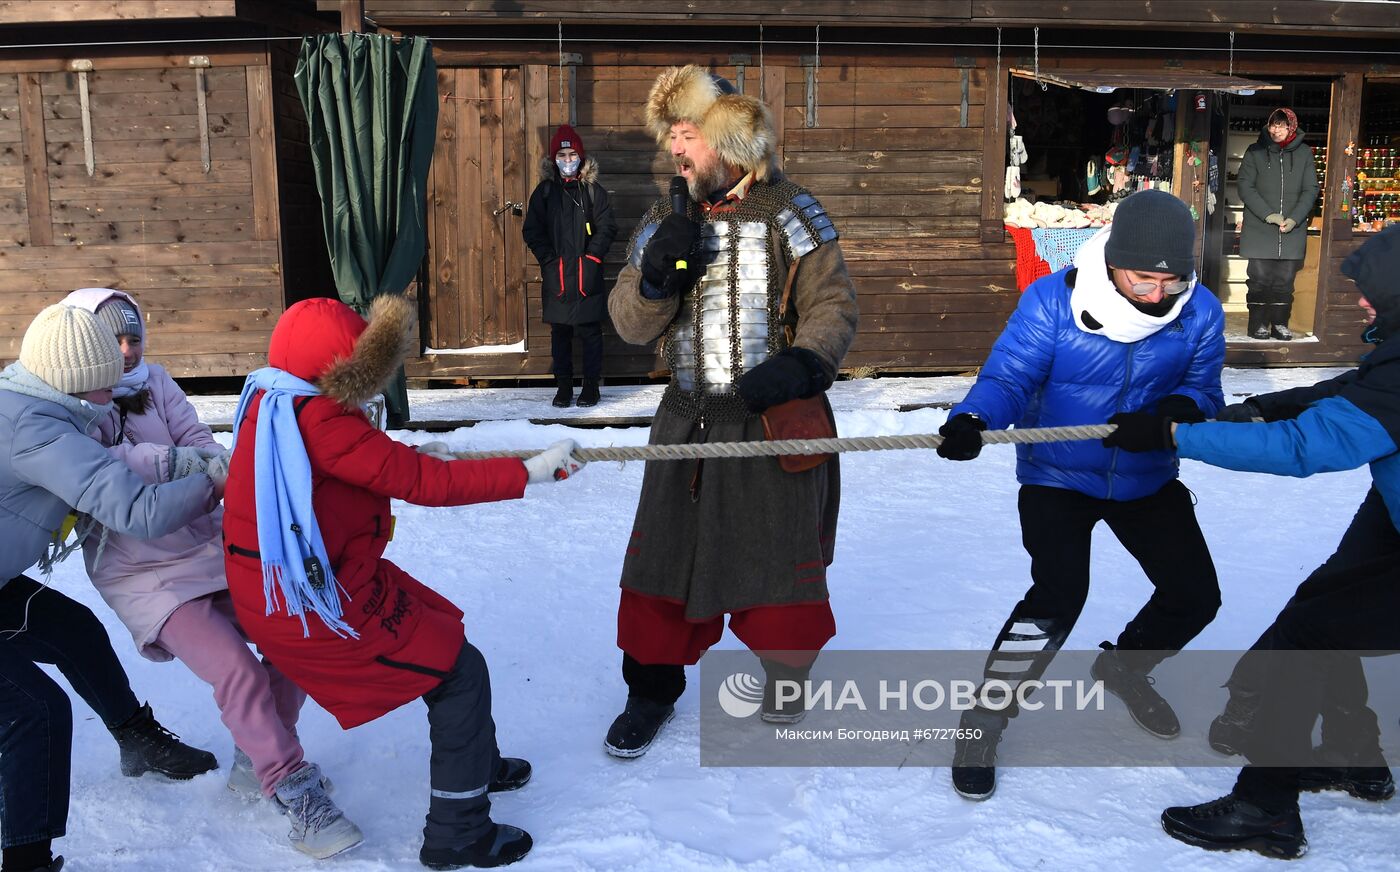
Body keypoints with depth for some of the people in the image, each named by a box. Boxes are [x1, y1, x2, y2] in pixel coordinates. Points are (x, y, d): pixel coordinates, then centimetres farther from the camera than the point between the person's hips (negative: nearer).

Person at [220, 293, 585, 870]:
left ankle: (476, 763, 41)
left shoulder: (270, 399, 3)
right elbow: (421, 482, -27)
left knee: (440, 632, 23)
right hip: (321, 606, -10)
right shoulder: (319, 420, -26)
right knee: (459, 671, -1)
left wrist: (414, 457, 5)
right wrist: (530, 471, -23)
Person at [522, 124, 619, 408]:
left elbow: (607, 228, 0)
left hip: (588, 275, -1)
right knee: (559, 332, 7)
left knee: (590, 331, 3)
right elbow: (532, 231, 5)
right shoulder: (544, 191, 7)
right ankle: (564, 385, 17)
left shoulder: (593, 190, 4)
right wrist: (550, 259, -5)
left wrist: (591, 257, -10)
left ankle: (591, 384, 13)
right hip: (555, 275, 2)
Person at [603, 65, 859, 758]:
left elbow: (833, 303, -6)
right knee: (662, 552, 5)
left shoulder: (787, 211, -3)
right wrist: (657, 273, -16)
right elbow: (630, 324, 4)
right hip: (689, 421, 3)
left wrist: (802, 363, -24)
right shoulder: (664, 221, 7)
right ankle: (653, 687, 27)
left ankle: (788, 680, 33)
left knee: (782, 559, 6)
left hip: (777, 419, -3)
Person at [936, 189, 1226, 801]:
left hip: (1147, 480, 5)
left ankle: (1124, 666, 42)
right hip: (1057, 477, -5)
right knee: (1058, 597, -22)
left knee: (1195, 595, 9)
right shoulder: (1051, 301, -20)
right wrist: (972, 420, -47)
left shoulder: (1200, 311, -10)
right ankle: (983, 721, -3)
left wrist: (1183, 405, -30)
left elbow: (1204, 387, -4)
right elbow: (1008, 377, -24)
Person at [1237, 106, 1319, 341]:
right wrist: (1268, 215, -13)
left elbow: (1310, 189, 6)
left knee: (1285, 279, 4)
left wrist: (1294, 219, -9)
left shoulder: (1304, 153, 8)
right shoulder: (1255, 152, 2)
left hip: (1292, 231, 2)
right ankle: (1258, 324, 7)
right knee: (1260, 277, -3)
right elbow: (1245, 186, -3)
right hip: (1260, 229, -2)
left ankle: (1279, 324, 13)